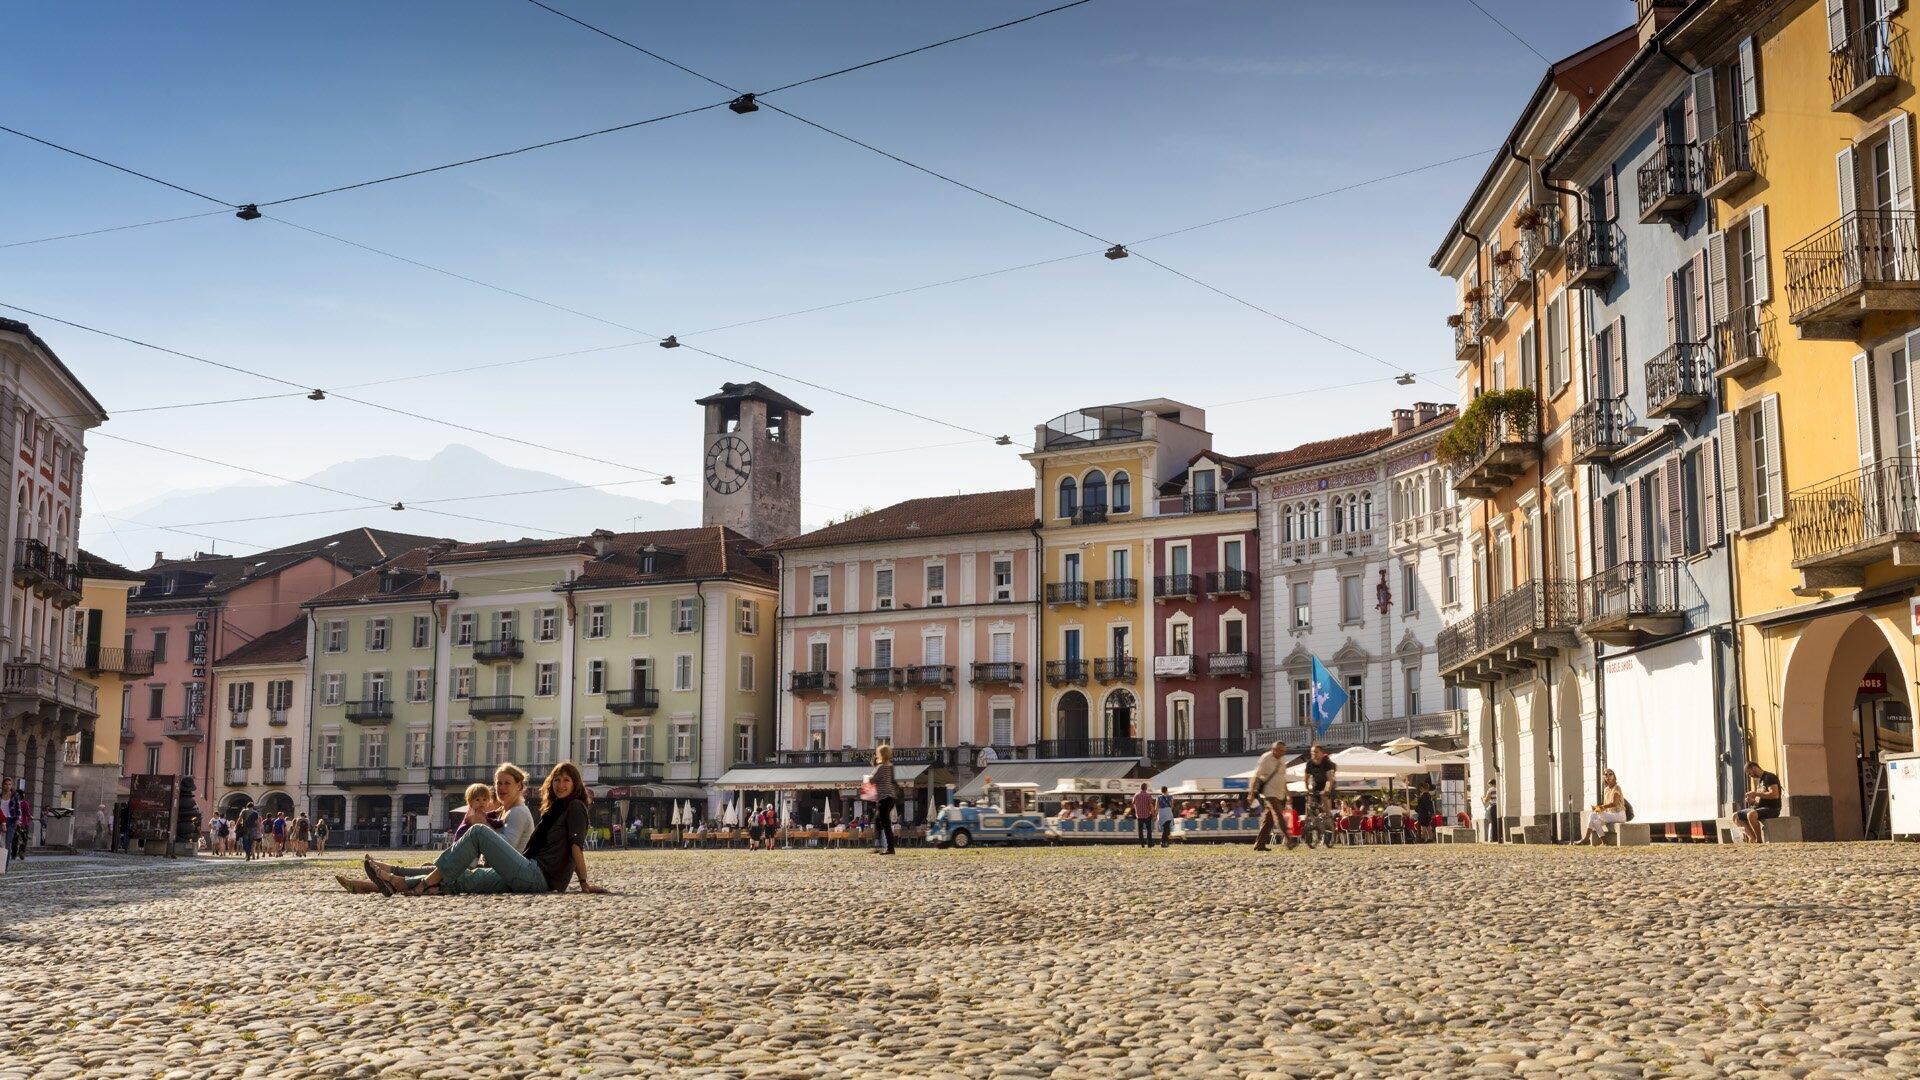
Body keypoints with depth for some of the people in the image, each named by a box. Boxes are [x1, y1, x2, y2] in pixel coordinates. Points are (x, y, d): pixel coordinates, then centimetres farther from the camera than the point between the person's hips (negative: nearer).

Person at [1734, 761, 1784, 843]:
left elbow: (1775, 795, -22)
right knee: (1736, 816, 1)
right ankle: (1752, 837, -15)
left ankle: (1759, 840, -23)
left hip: (1771, 809, -10)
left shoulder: (1769, 777, -9)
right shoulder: (1759, 781, 20)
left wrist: (1756, 794, -18)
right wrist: (1752, 801, 4)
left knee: (1751, 814, -38)